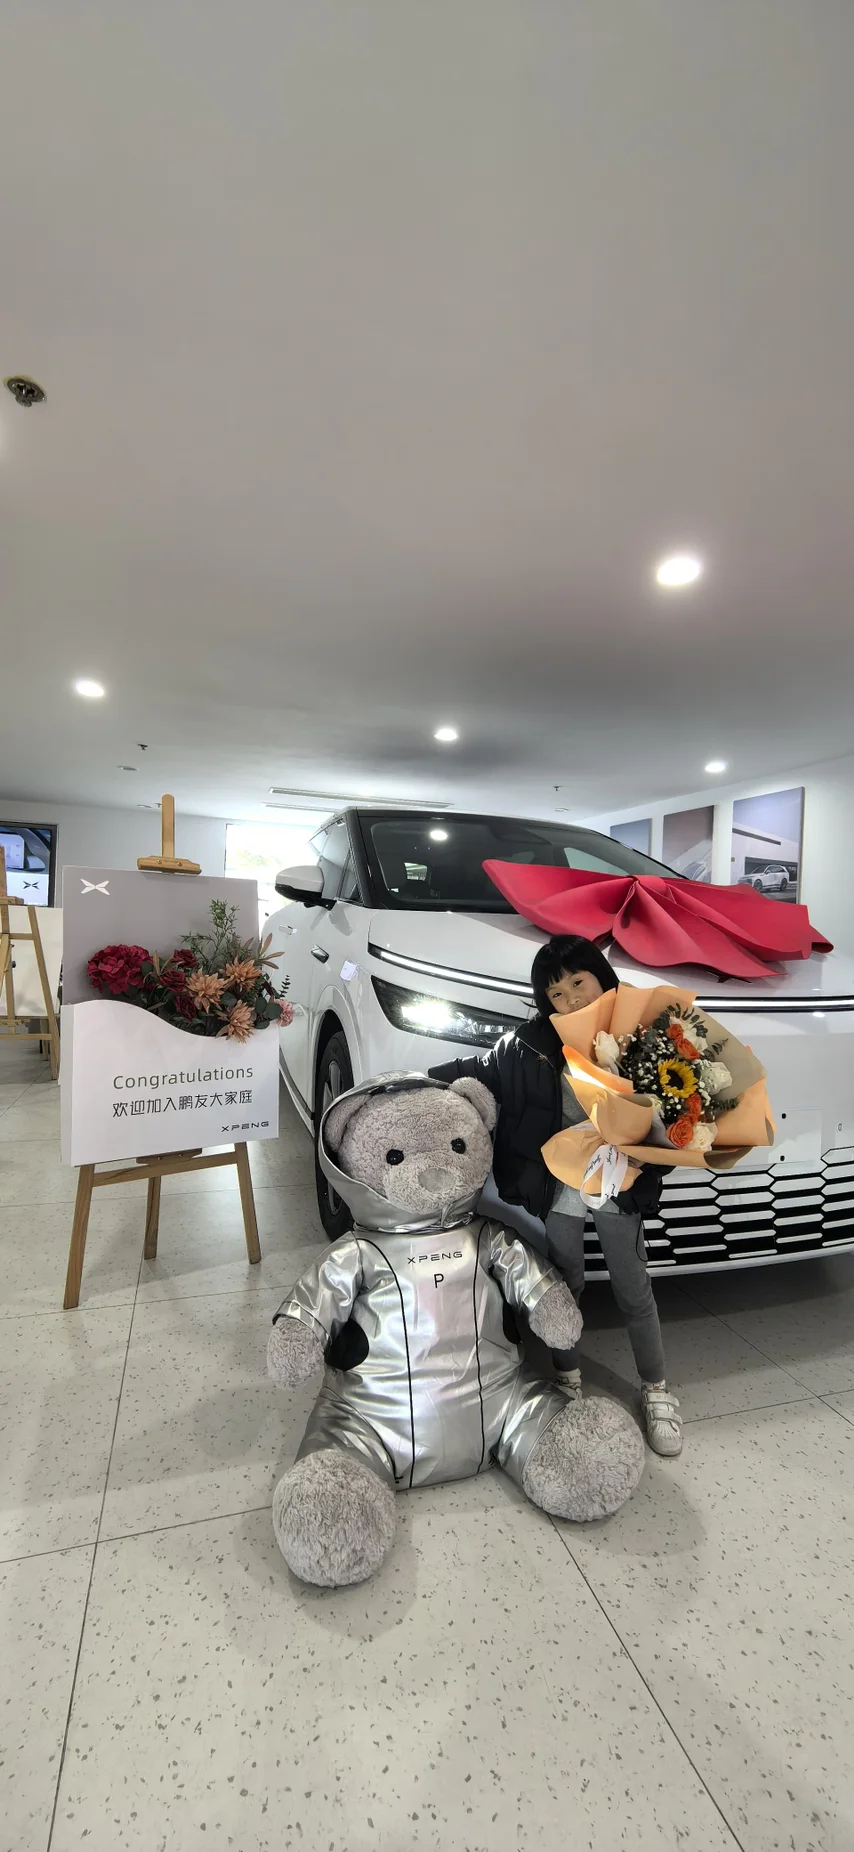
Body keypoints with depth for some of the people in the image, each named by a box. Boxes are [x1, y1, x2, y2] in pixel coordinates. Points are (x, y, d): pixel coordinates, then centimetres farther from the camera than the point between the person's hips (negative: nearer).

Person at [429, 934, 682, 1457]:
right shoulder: (530, 1047, -11)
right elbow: (474, 1071, -3)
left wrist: (645, 1162, -18)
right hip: (559, 1189, 1)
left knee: (635, 1293, 15)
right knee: (565, 1286, 19)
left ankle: (657, 1389, 39)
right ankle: (568, 1376, 44)